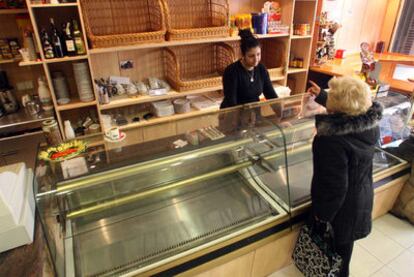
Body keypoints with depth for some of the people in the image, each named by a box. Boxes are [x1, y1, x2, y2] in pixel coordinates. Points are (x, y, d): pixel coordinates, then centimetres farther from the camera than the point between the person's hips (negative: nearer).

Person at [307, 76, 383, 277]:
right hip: (362, 197, 7)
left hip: (341, 204, -7)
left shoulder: (333, 139, -36)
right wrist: (321, 96, 19)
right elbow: (345, 112, 12)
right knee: (345, 239, 29)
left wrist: (323, 214, -14)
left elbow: (335, 186, -30)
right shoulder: (370, 123, -13)